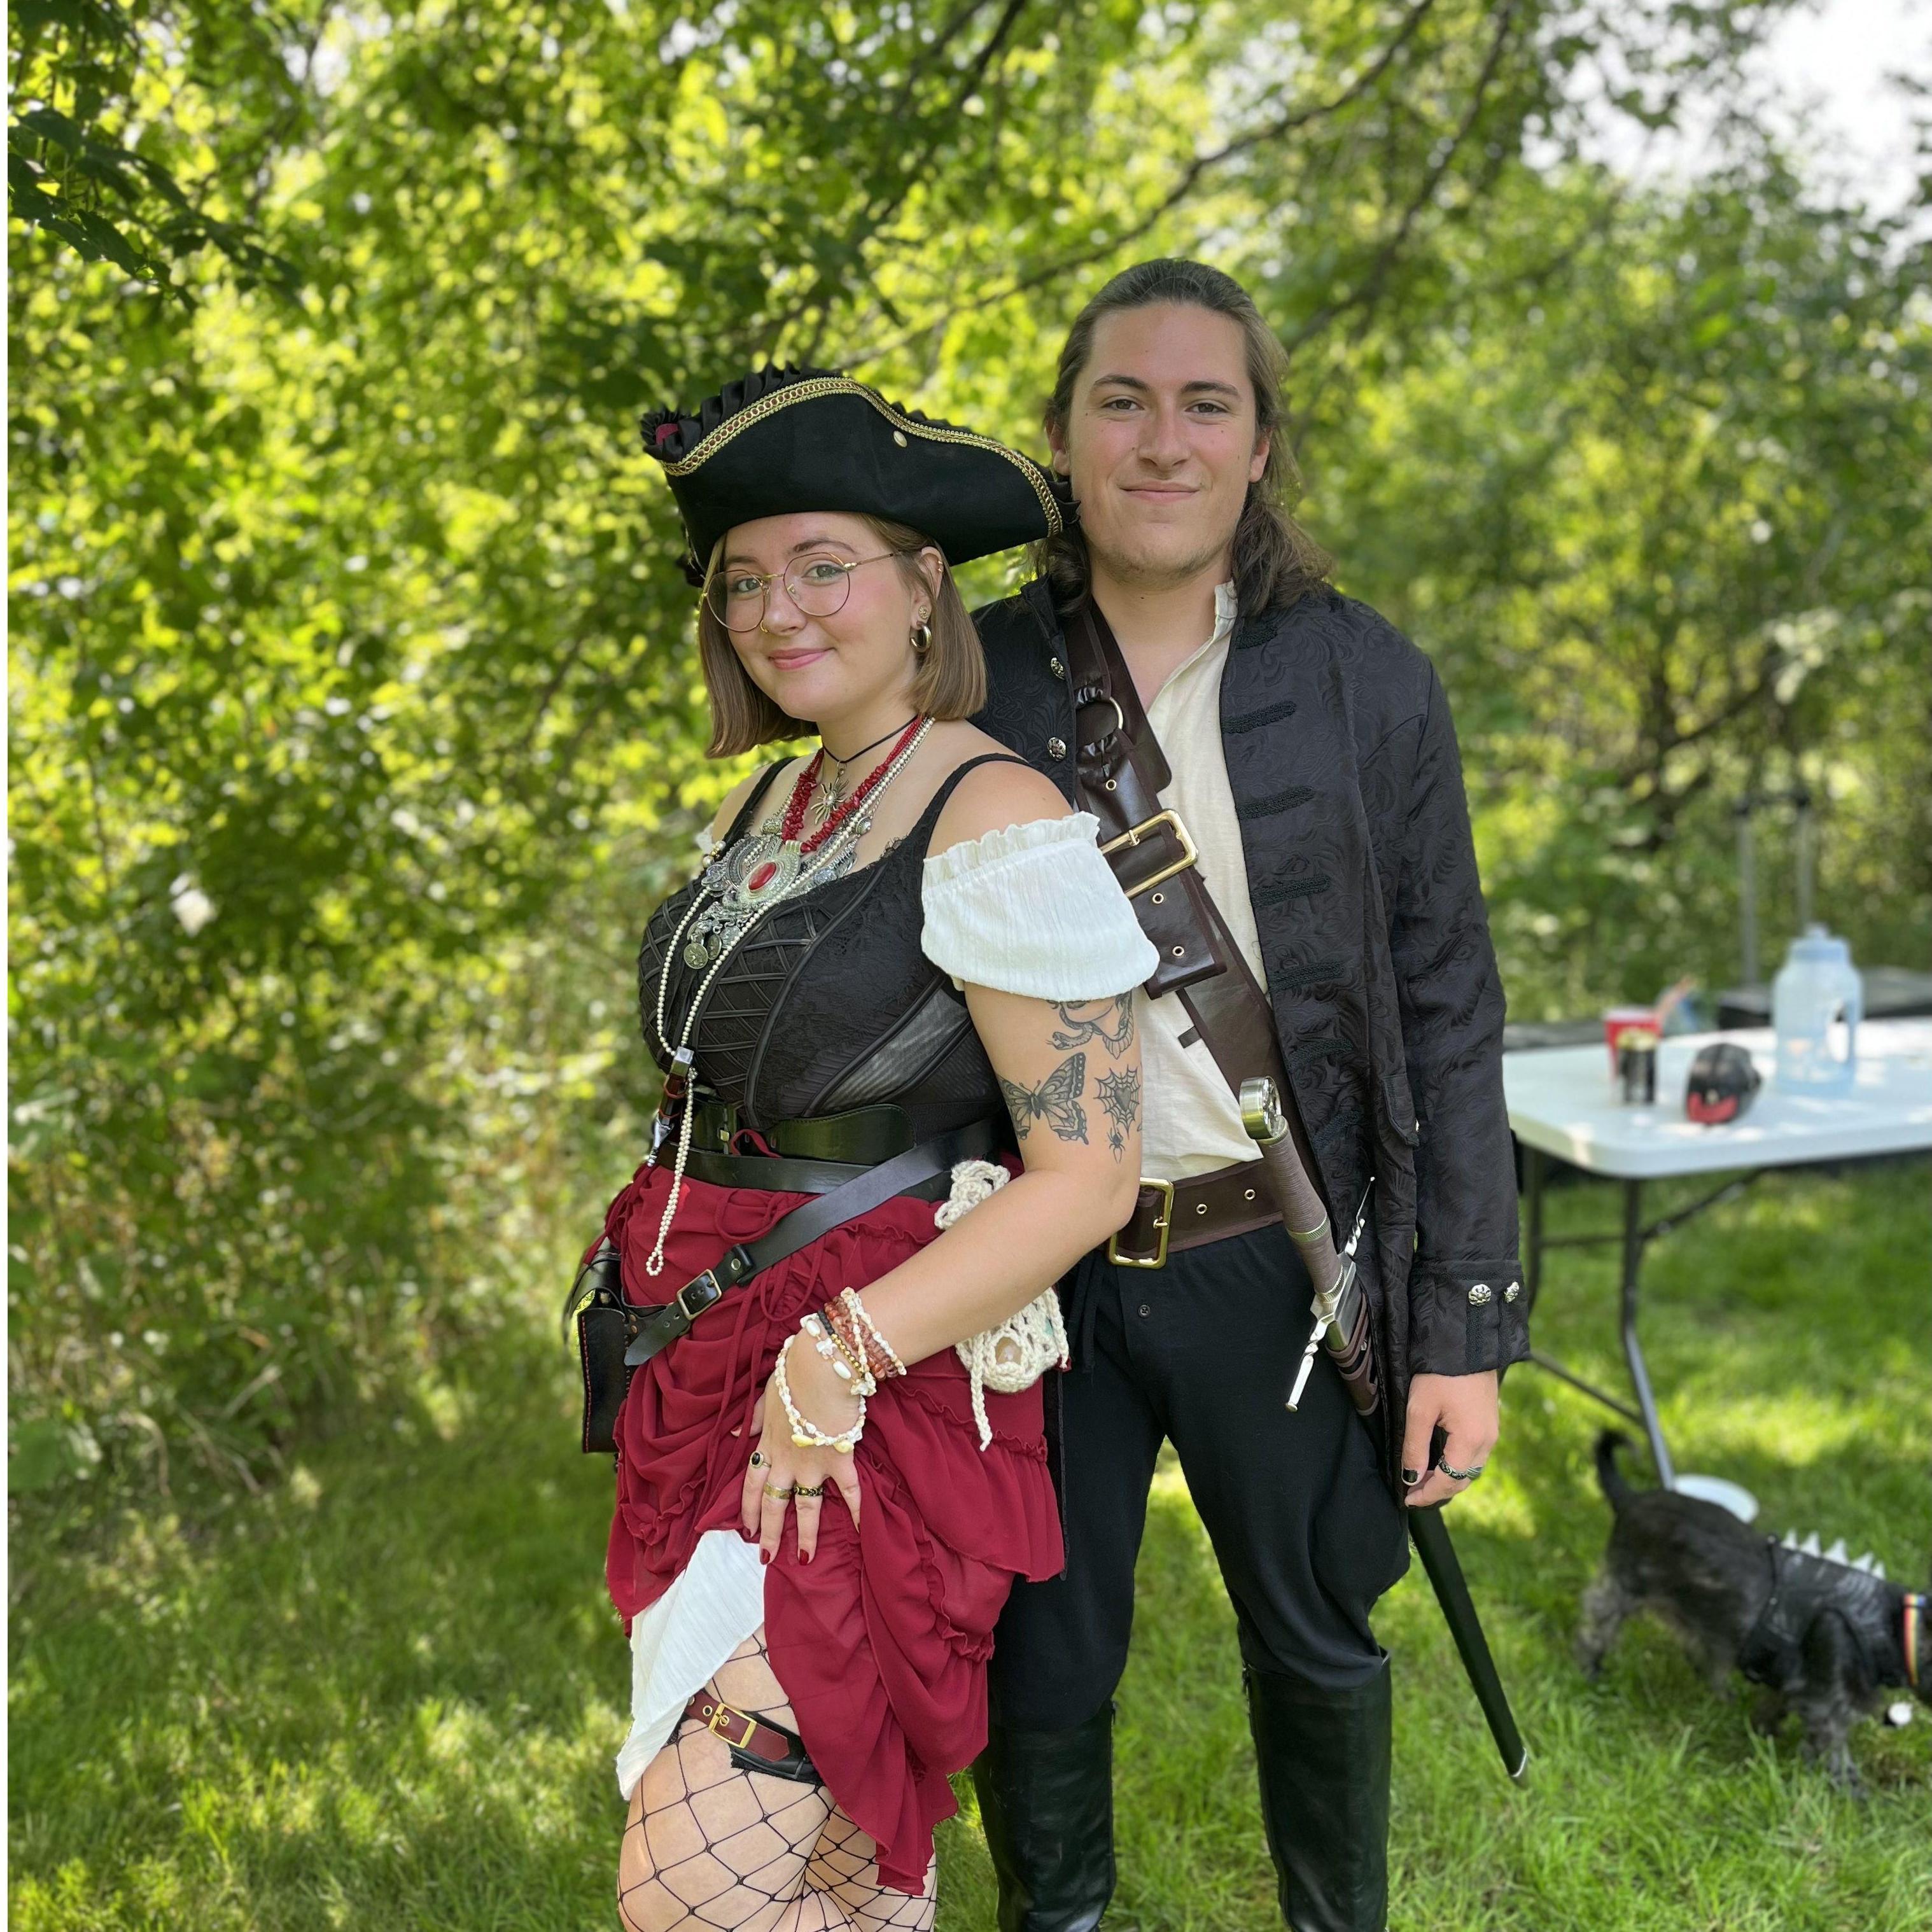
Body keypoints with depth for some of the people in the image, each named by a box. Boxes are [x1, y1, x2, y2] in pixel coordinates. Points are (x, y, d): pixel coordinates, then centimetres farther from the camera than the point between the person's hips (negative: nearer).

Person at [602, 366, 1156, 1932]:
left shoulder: (998, 823, -14)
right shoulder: (763, 809, 11)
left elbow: (1089, 1174, -17)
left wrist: (842, 1355, -21)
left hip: (884, 1390, -8)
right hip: (712, 1373, 8)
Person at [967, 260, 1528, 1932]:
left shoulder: (1367, 681, -3)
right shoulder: (974, 679, 0)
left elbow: (1448, 1011, -2)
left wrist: (1464, 1324, -5)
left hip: (1275, 1267, 0)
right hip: (1039, 1267, 1)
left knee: (1315, 1640, 17)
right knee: (1040, 1663, 13)